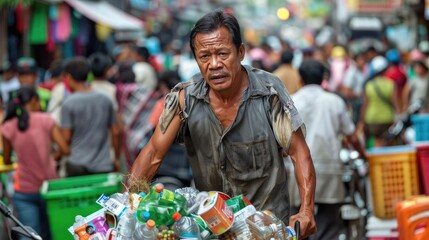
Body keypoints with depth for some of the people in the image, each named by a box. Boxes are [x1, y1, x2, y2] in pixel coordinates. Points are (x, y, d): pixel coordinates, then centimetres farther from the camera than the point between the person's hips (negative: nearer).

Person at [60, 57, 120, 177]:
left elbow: (66, 137, -9)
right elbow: (115, 132, 10)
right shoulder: (105, 100, 5)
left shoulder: (69, 103, -8)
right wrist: (116, 158, 20)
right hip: (104, 166, 3)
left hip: (78, 166, -3)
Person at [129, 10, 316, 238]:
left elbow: (299, 153, -10)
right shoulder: (184, 97, -8)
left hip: (267, 217, -2)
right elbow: (153, 153, -4)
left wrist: (306, 211, -23)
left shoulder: (269, 90, -13)